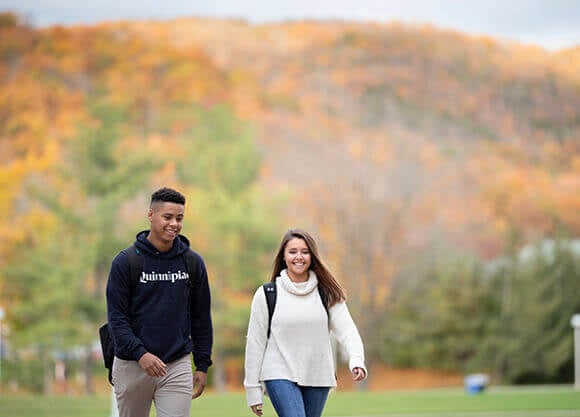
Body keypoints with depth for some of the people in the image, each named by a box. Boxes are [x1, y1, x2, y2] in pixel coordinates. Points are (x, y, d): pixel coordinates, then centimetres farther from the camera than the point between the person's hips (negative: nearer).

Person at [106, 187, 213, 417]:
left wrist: (203, 365, 8)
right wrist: (140, 353, -20)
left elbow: (201, 317, 11)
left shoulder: (193, 262, 5)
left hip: (178, 366, 1)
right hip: (132, 366, -1)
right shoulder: (125, 261, -4)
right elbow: (117, 316, -7)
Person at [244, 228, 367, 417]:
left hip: (318, 378, 3)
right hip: (281, 376, -3)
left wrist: (356, 361, -26)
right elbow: (255, 342, 3)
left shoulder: (328, 293, 4)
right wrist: (252, 388, 1)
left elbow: (346, 330, -7)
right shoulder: (267, 295, 0)